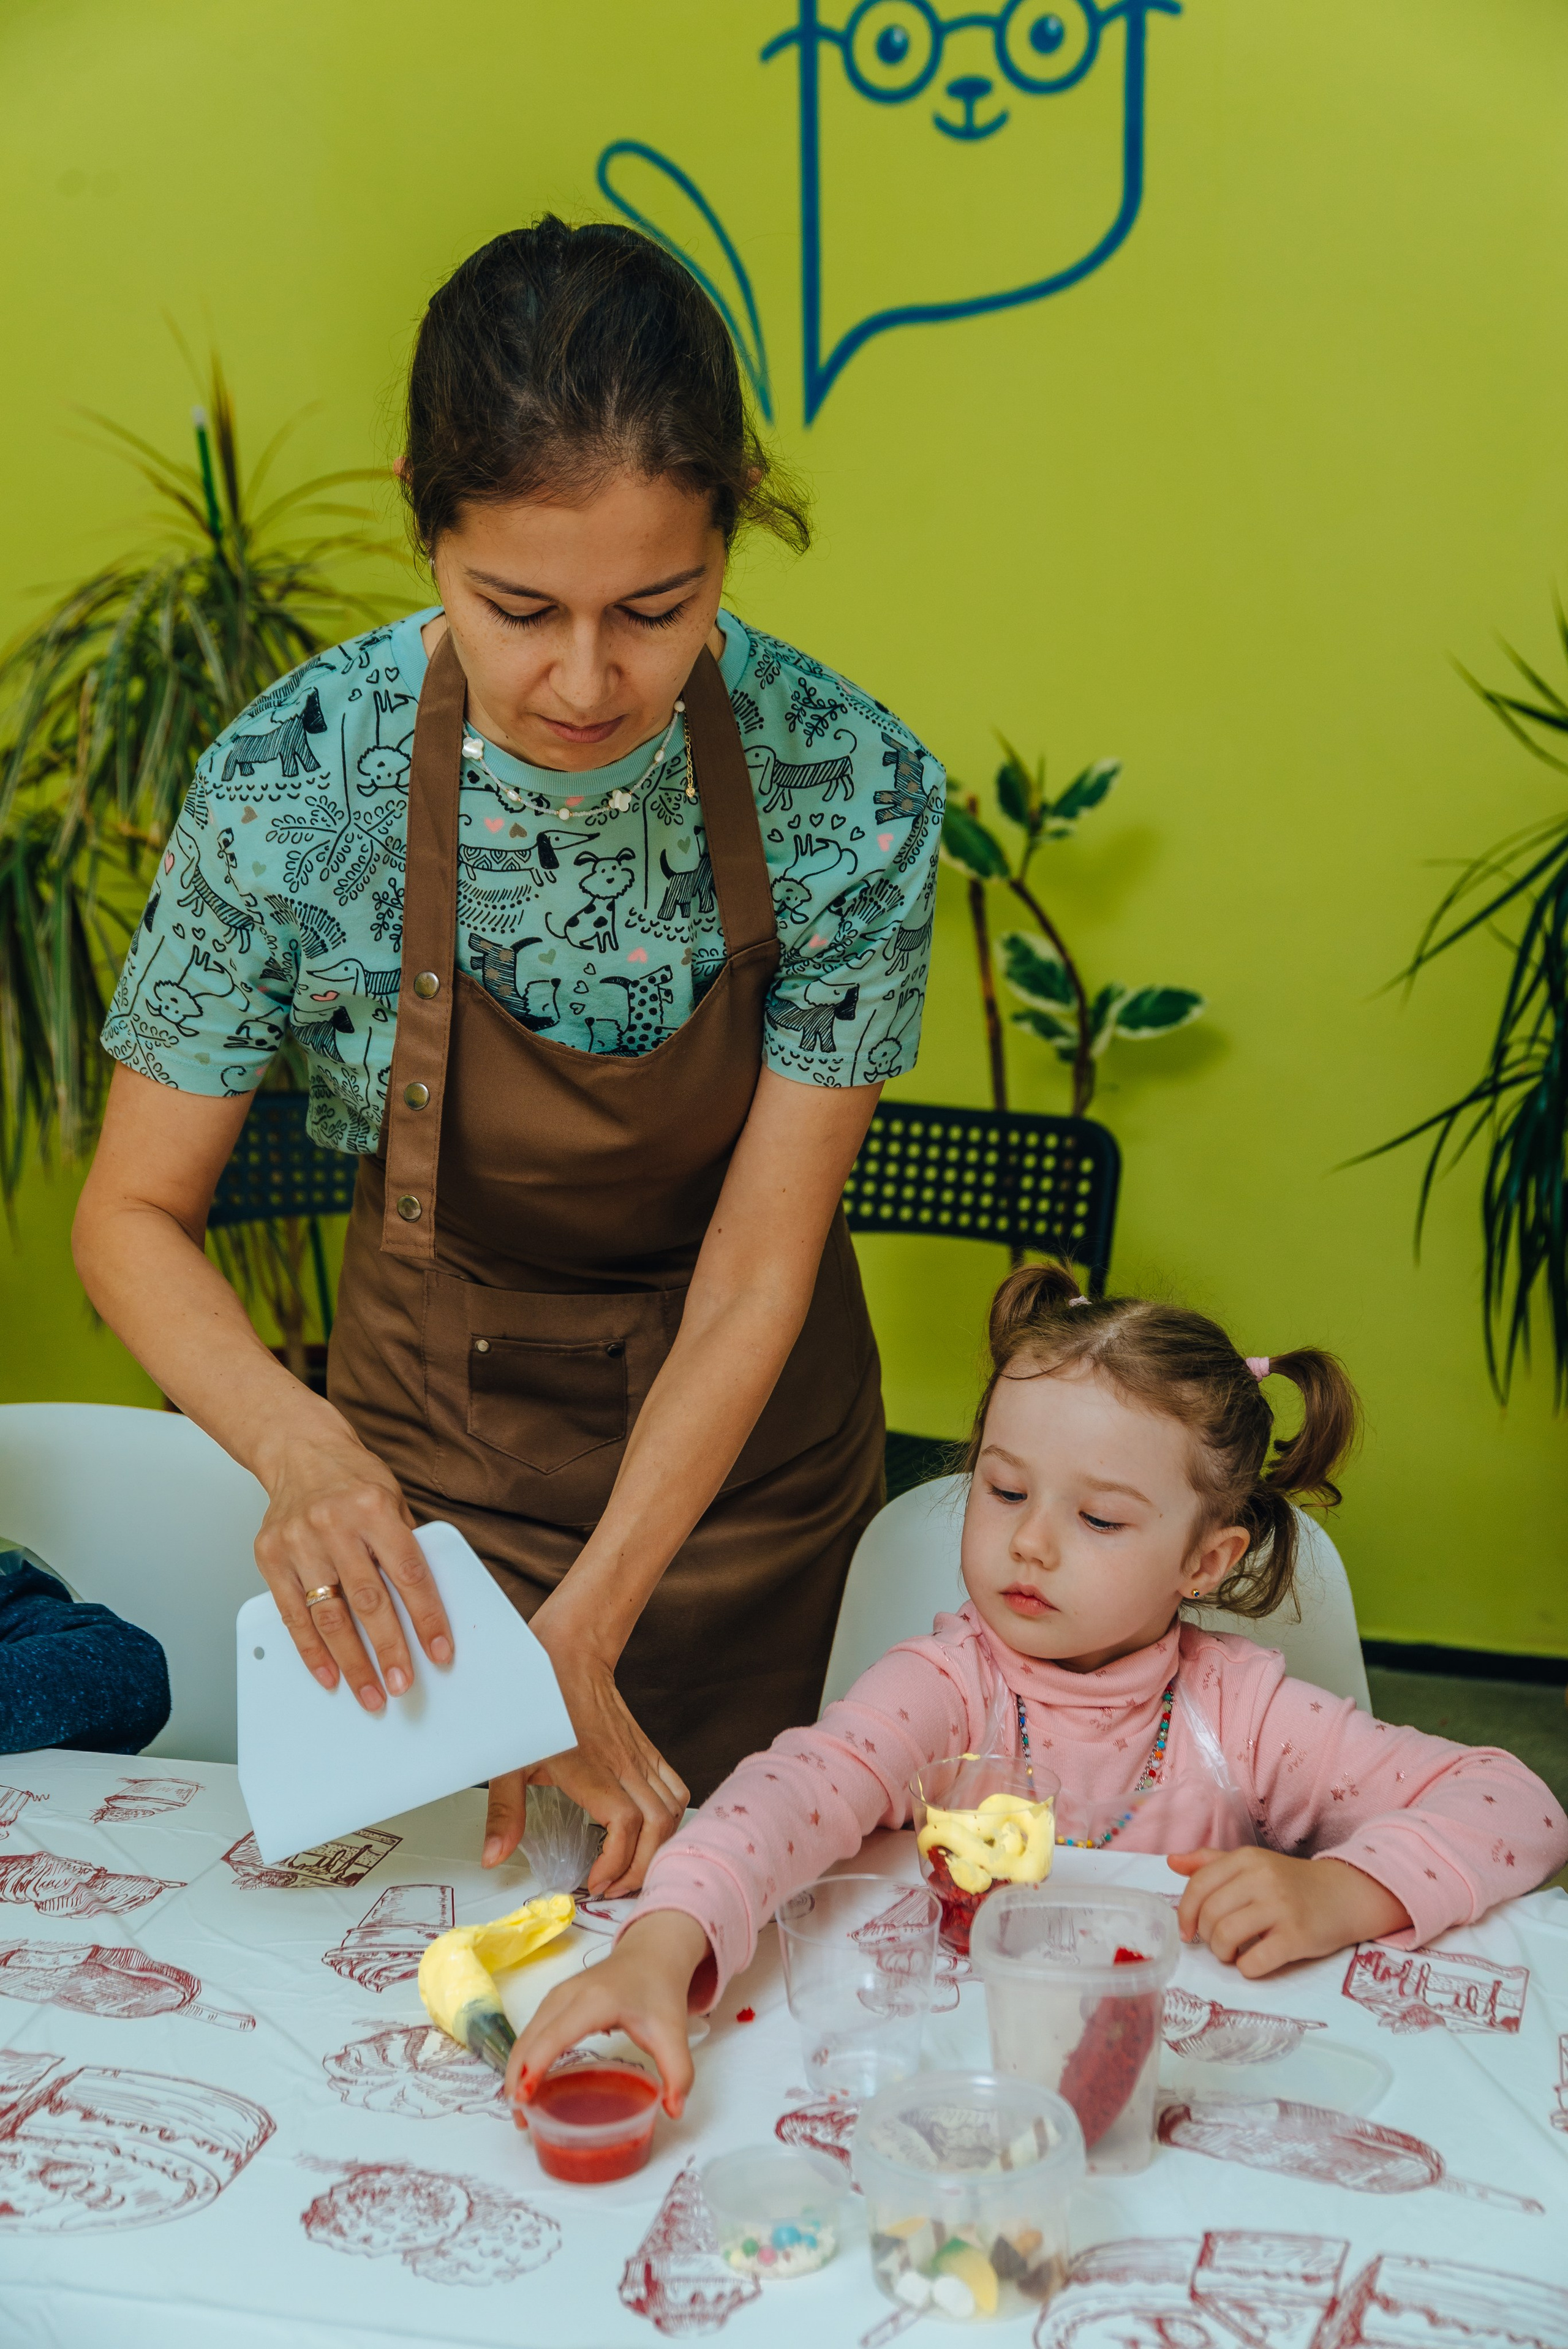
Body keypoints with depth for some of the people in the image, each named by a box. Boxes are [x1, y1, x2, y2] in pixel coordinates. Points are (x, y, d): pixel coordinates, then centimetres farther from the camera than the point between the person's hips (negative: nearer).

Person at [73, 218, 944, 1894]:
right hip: (435, 1438, 0)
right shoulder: (288, 787, -24)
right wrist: (302, 1451, -32)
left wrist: (585, 1633, -27)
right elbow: (133, 1217, -13)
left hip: (747, 1438, 0)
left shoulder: (857, 788, -24)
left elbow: (758, 1270, -19)